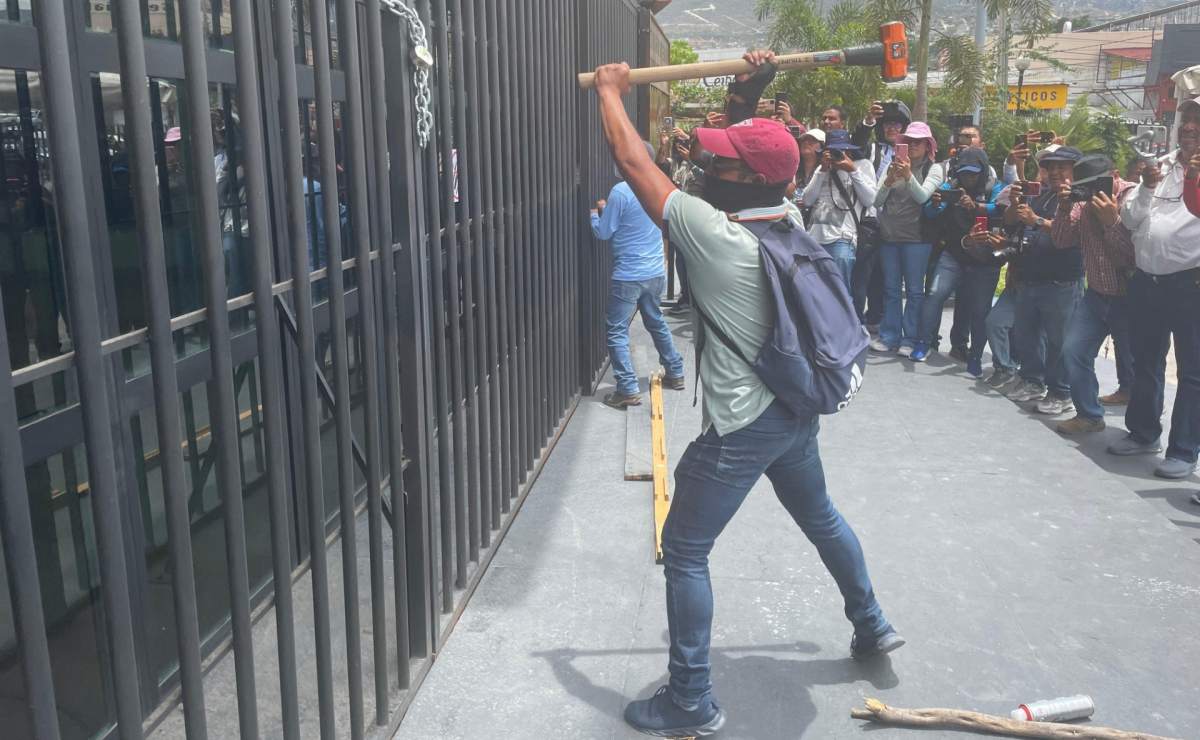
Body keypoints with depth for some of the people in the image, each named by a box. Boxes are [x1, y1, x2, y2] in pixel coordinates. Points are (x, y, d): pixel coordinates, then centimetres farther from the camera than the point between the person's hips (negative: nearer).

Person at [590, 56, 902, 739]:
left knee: (685, 552, 4)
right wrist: (753, 88, 13)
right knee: (820, 516, 29)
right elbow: (765, 152, 19)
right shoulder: (789, 217, -2)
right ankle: (872, 626, 48)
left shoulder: (715, 234, -21)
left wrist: (611, 91, 2)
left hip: (742, 427, -8)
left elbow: (634, 162, -12)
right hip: (797, 410, 8)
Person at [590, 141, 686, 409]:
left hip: (628, 275, -7)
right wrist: (608, 210, 20)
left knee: (617, 332, 0)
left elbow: (604, 233, -10)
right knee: (657, 322, 23)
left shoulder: (620, 192, -16)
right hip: (655, 272, 7)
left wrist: (595, 214, 10)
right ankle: (675, 373, 32)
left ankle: (628, 390, -2)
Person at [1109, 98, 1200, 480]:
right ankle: (1143, 433, 32)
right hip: (1146, 281, 6)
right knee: (1146, 363, 17)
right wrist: (1146, 187, -7)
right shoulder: (1159, 166, 12)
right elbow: (1130, 219, 9)